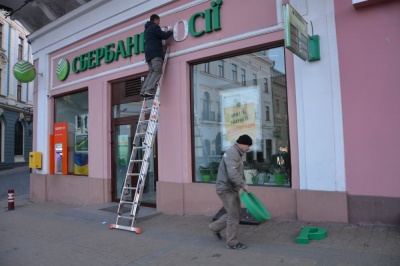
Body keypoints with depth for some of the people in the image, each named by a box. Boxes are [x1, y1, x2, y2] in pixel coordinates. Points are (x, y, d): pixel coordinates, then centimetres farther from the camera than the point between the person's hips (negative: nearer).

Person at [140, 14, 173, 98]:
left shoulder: (147, 29, 29)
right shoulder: (154, 27, 1)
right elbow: (164, 36, -1)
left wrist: (164, 33, 29)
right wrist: (170, 32, 17)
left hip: (148, 53, 9)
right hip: (155, 53, -9)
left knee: (151, 72, 4)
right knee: (158, 71, -16)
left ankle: (144, 91, -8)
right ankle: (149, 90, -29)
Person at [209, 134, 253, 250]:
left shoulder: (237, 153, 14)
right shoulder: (232, 153, -20)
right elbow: (232, 174, -29)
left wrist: (242, 185, 9)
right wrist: (244, 185, -21)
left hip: (232, 189, 10)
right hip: (226, 189, -10)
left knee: (235, 212, 18)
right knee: (233, 215, -2)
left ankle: (215, 227, 33)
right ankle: (232, 242, 11)